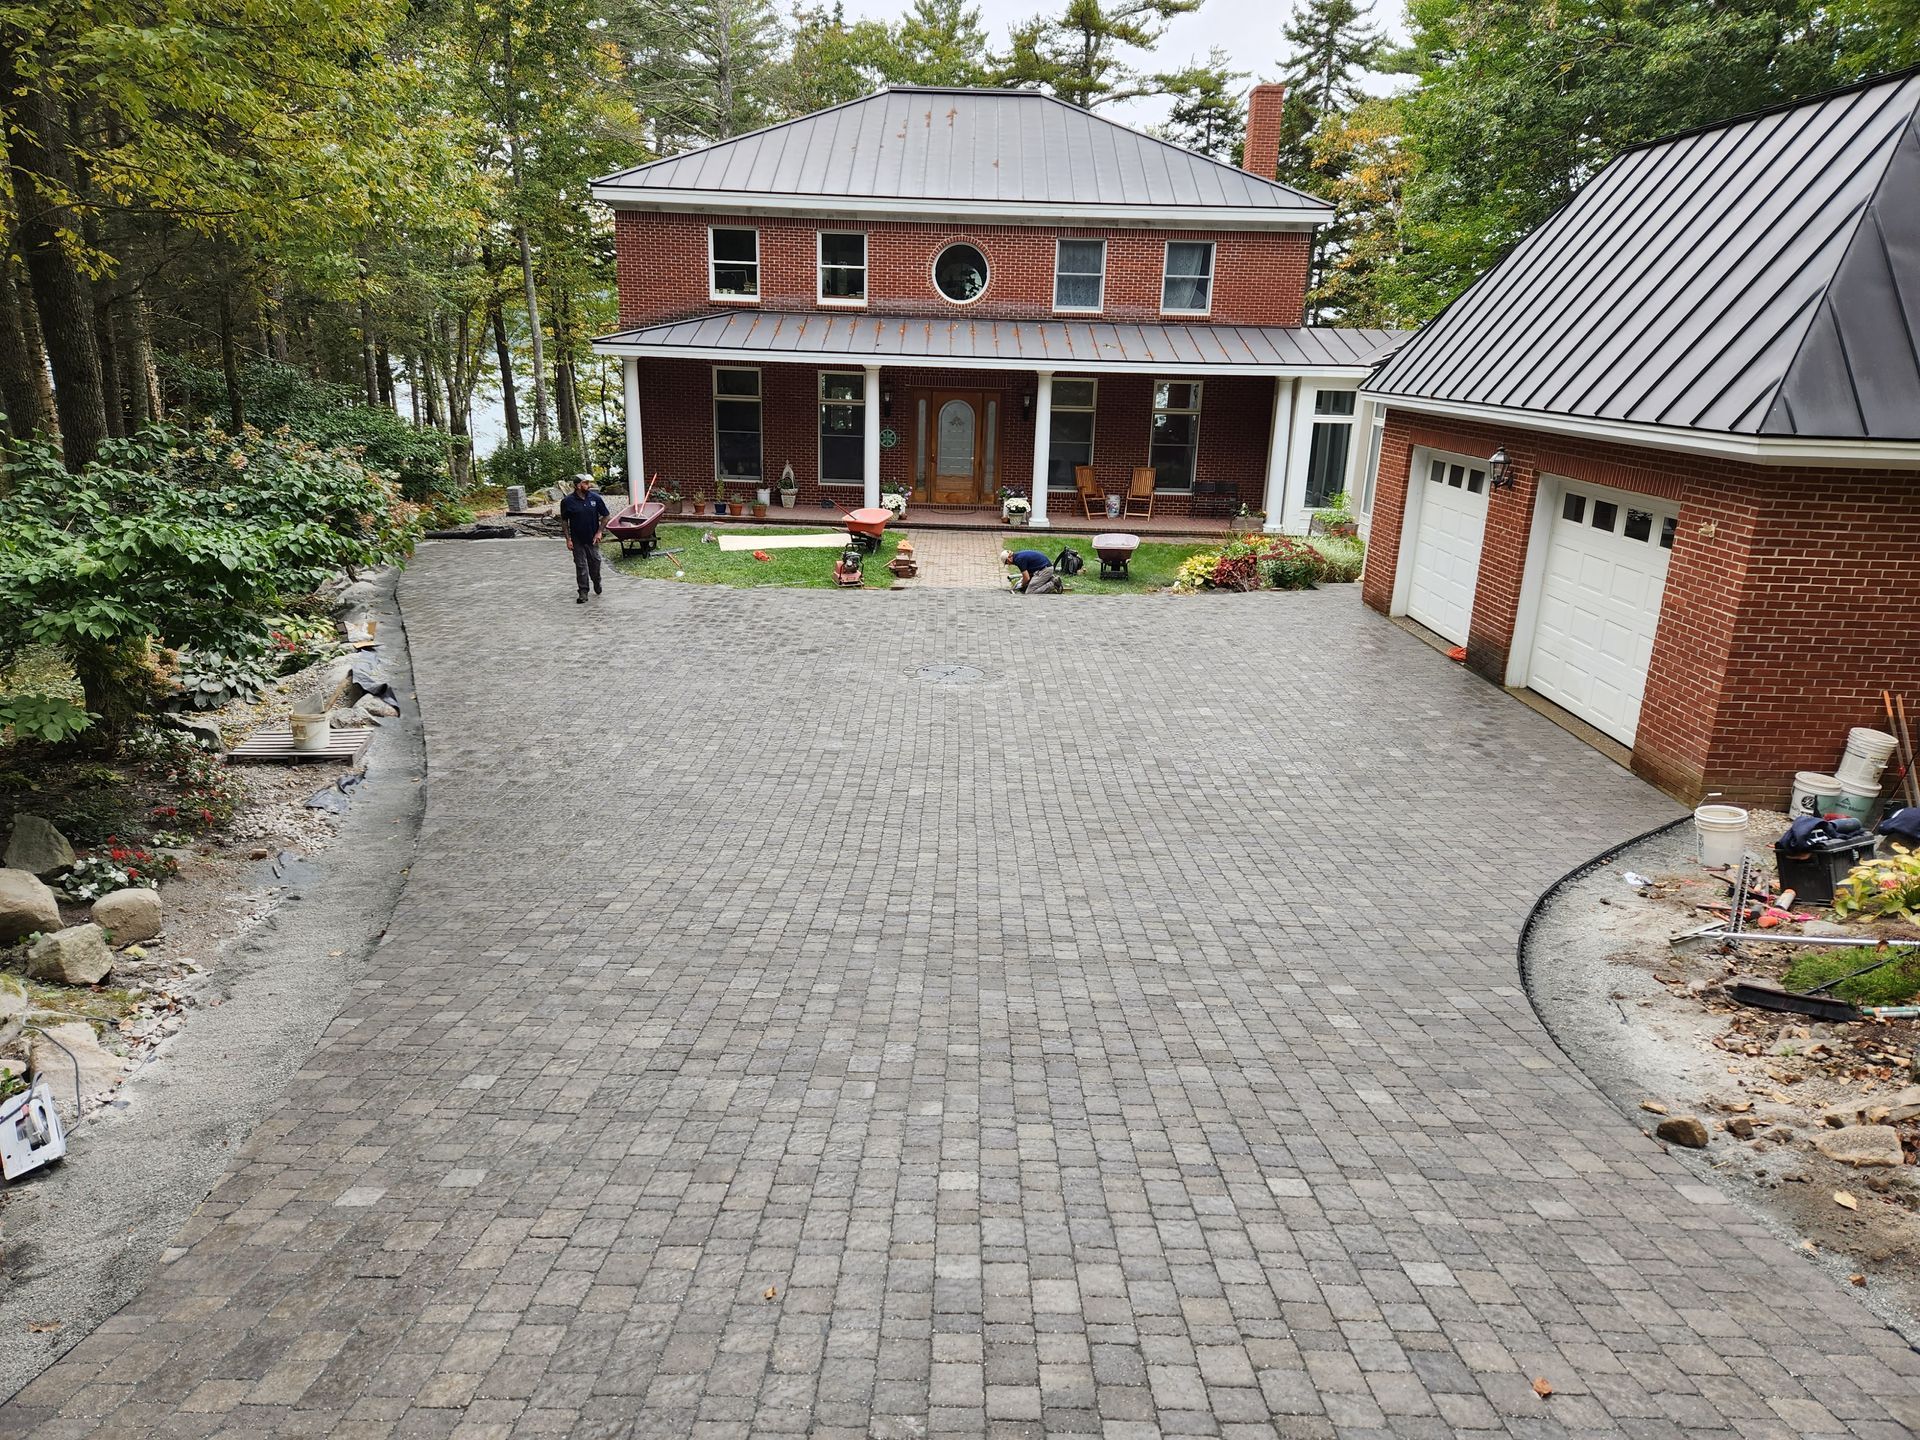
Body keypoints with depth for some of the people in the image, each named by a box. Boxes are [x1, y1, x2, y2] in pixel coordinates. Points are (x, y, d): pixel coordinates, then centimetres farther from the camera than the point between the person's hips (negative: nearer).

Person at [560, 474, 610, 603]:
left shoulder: (595, 498, -4)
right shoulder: (568, 501, -9)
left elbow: (605, 516, 5)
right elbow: (564, 521, 0)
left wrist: (599, 532, -3)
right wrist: (568, 539, -4)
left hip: (592, 539, 1)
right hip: (577, 540, -1)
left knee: (595, 562, 9)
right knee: (580, 566, 2)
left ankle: (597, 582, 37)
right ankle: (583, 593, 8)